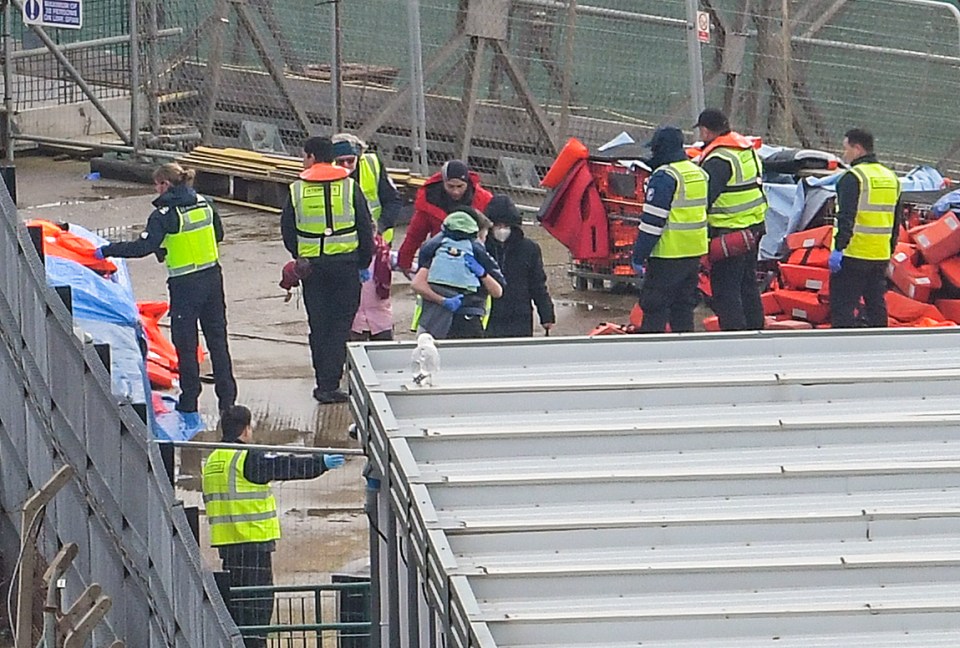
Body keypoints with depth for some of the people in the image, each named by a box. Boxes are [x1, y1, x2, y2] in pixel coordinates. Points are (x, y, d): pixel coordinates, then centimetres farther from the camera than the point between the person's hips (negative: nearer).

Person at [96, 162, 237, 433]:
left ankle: (189, 410, 4)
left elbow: (144, 246, -22)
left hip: (185, 285, -6)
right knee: (217, 340, 13)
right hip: (212, 277, 6)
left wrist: (107, 251, -15)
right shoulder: (205, 204, 5)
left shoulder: (165, 214, -15)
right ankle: (227, 401, 18)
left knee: (185, 344, 2)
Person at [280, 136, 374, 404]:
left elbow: (287, 231, 5)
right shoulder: (349, 188, -2)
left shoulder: (297, 190, -1)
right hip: (345, 265, -1)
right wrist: (364, 263, 12)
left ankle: (325, 383, 13)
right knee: (339, 326, 0)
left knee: (318, 325, 11)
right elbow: (365, 229, 1)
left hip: (311, 266, 1)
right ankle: (329, 385, -8)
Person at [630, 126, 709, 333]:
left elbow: (652, 220, -18)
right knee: (683, 307, 15)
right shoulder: (699, 174, 12)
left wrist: (639, 255, -13)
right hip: (694, 253, 8)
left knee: (654, 308, -3)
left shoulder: (664, 177, -16)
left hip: (668, 254, -8)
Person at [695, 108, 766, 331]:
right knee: (748, 284, 19)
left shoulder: (717, 160, -19)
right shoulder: (748, 151, 11)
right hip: (754, 227, 9)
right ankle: (755, 329, 26)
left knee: (725, 290, -5)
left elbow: (704, 198, -22)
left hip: (728, 232, -9)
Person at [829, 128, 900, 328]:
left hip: (853, 253, -8)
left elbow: (846, 217, -20)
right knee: (876, 305, 14)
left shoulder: (853, 178, -11)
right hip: (881, 256, 8)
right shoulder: (891, 178, 15)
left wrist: (838, 248, -20)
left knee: (842, 305, -5)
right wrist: (891, 249, 26)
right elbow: (896, 221, 20)